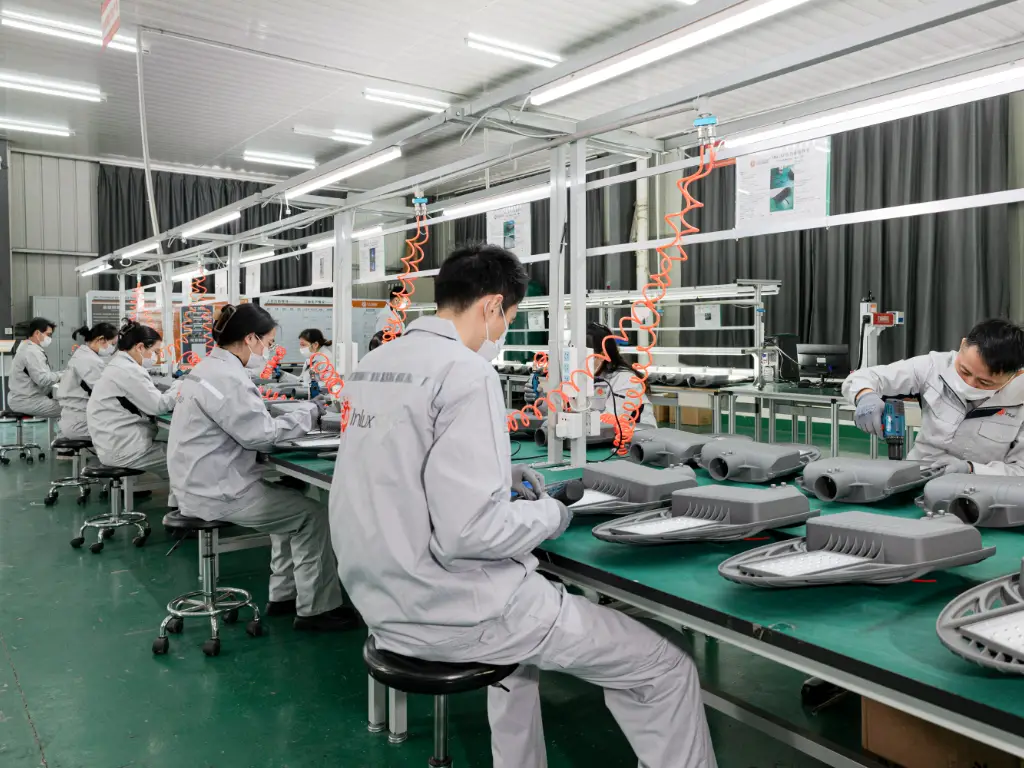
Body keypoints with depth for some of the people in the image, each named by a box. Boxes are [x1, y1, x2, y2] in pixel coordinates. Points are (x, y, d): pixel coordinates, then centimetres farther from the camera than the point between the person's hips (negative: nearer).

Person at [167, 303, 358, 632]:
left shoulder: (212, 368, 12)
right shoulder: (226, 378, -22)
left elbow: (248, 422, 15)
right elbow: (261, 434, -21)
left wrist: (299, 411, 4)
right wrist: (308, 411, -8)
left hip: (211, 482, 11)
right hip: (217, 492, -11)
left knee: (290, 502, 19)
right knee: (313, 514, -5)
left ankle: (283, 595, 22)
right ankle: (316, 609, 5)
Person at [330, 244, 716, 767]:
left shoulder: (372, 366, 6)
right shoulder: (466, 372, -20)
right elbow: (470, 530, -27)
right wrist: (549, 514, -9)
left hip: (383, 599, 9)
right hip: (449, 608, -9)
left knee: (523, 601, 38)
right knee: (665, 670, 2)